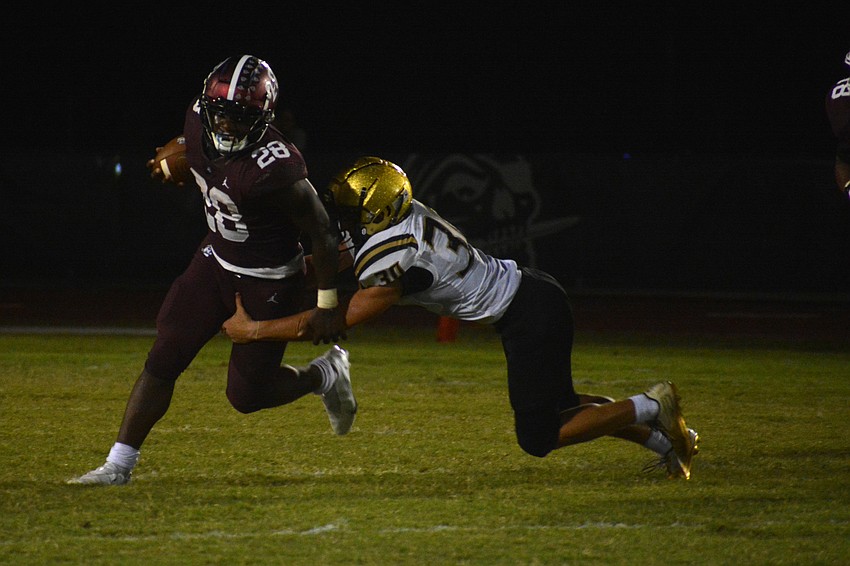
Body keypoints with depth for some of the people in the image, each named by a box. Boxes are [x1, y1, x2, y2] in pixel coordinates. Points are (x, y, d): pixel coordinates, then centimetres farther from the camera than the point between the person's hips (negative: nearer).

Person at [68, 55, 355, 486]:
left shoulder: (274, 168, -33)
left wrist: (327, 305, -16)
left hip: (268, 281, -6)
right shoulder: (200, 119, -14)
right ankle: (118, 466, 8)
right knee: (163, 361, 1)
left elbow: (324, 232, -22)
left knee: (246, 395, 1)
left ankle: (324, 375, 29)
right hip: (216, 258, 6)